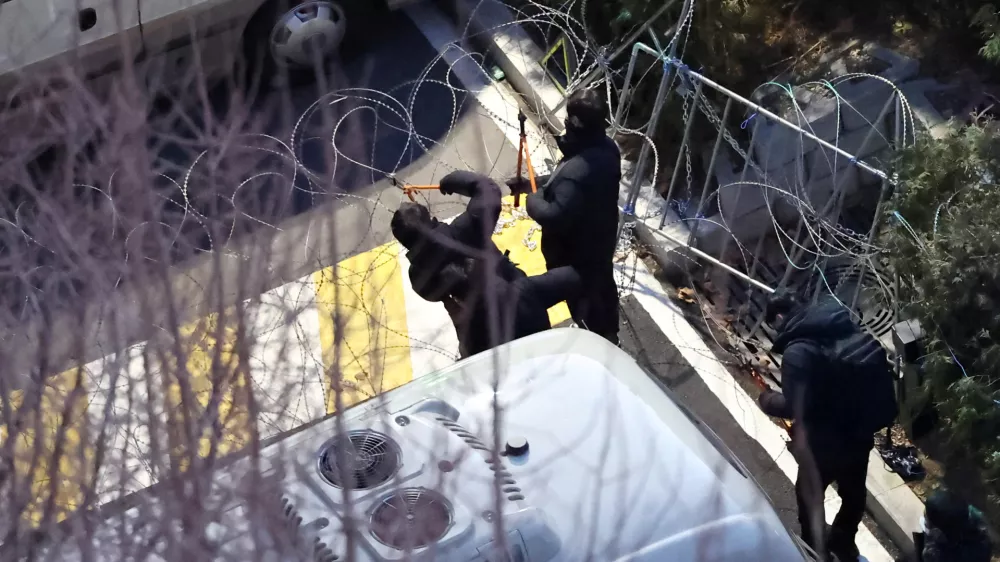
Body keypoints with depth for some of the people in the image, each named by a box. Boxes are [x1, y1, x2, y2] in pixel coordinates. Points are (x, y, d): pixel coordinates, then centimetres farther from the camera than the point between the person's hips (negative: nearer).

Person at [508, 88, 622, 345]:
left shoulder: (576, 170, -40)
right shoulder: (607, 148, -10)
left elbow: (554, 216, -37)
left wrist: (533, 199, -18)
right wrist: (531, 183, 5)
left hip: (577, 254, -9)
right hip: (601, 242, 9)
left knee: (584, 304, 14)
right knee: (603, 289, 29)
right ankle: (609, 339, 52)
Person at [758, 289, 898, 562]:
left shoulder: (798, 351, -23)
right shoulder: (840, 323, -1)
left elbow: (796, 408, -25)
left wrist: (771, 401, -6)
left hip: (832, 435, -7)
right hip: (865, 422, 8)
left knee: (808, 492, 18)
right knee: (853, 487, 29)